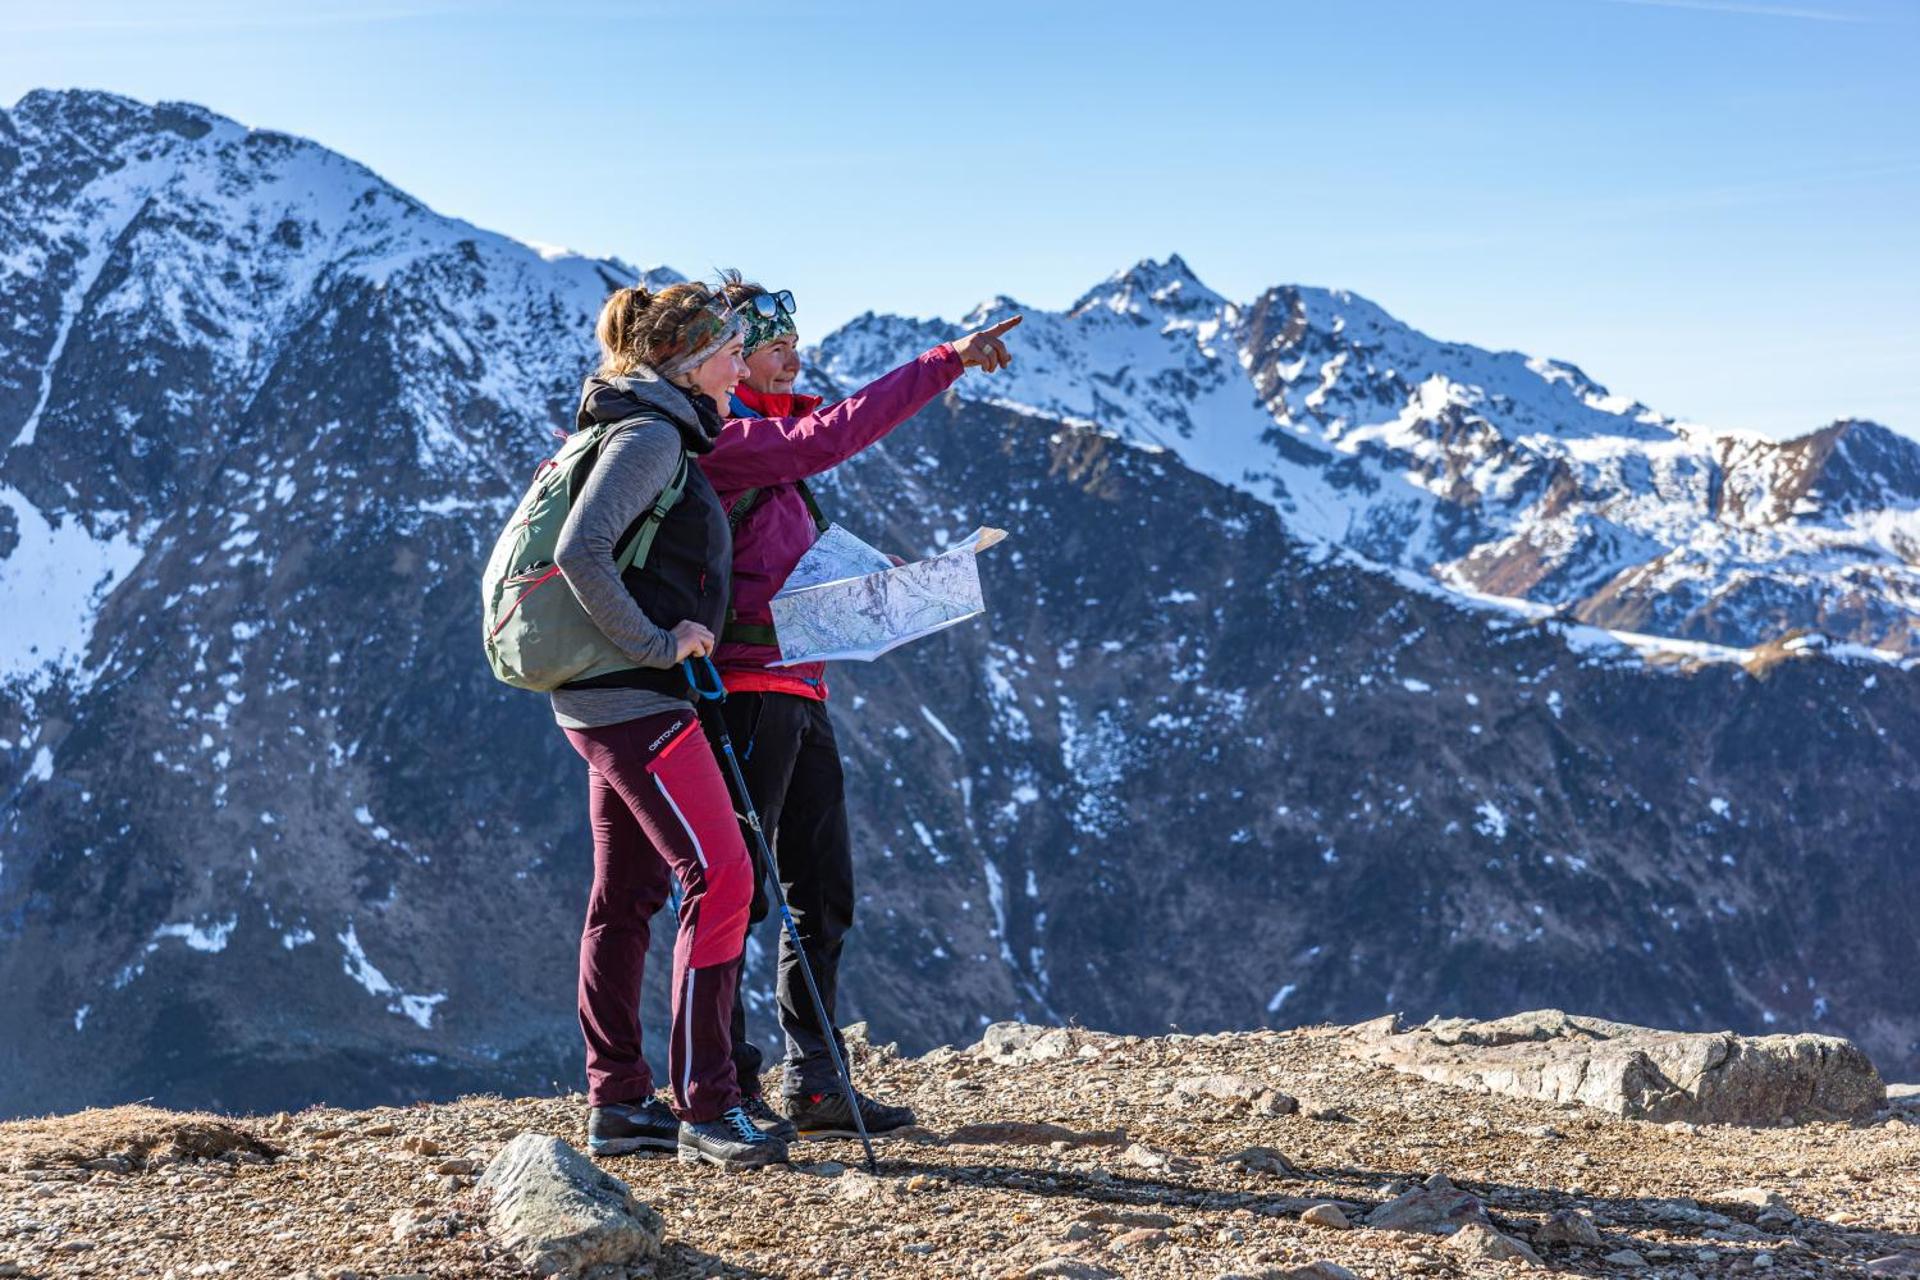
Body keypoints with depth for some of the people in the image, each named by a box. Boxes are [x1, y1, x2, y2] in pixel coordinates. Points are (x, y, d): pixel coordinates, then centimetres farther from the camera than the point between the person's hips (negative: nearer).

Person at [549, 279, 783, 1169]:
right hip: (635, 699, -11)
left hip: (614, 701, 11)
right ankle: (705, 1108, -9)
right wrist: (654, 643, -19)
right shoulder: (651, 436, -13)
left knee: (625, 897, 11)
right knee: (719, 877, -11)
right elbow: (580, 551, -25)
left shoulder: (660, 438, 18)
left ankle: (617, 1104, 16)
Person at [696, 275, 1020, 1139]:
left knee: (822, 892, 11)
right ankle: (720, 1089, 1)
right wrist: (944, 363, -23)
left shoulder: (767, 438, 22)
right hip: (747, 685, -10)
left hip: (798, 691, 10)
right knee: (735, 889, -5)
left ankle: (813, 1084, 17)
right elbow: (822, 441, -23)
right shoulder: (713, 439, -9)